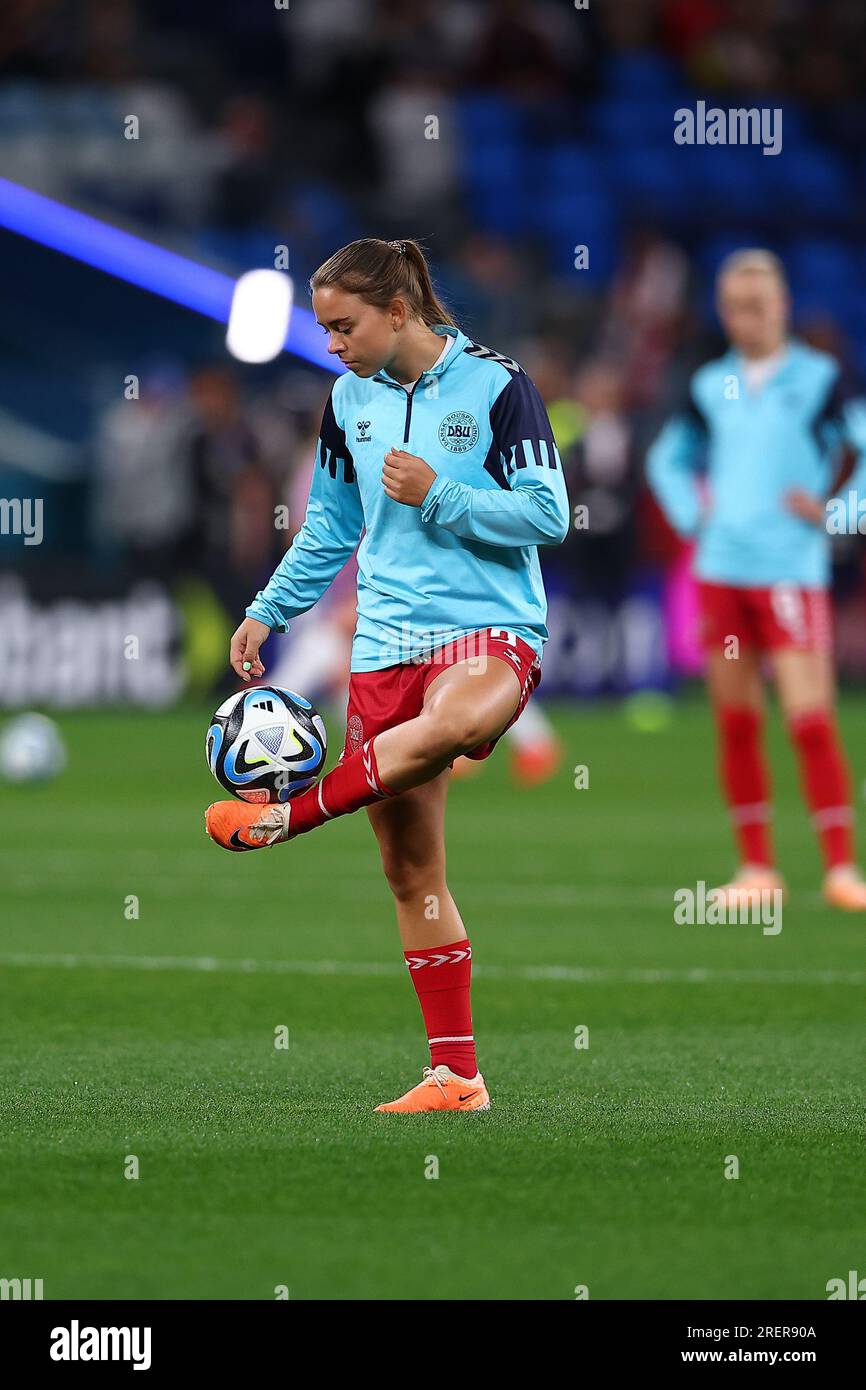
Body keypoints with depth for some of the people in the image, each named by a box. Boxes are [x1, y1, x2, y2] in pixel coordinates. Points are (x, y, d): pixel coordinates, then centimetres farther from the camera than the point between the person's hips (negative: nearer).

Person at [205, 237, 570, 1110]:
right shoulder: (350, 400, 12)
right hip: (385, 644, 6)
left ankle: (282, 817, -27)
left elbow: (547, 516, -8)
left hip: (490, 627, -6)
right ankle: (455, 1076, 8)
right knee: (410, 874, 3)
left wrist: (437, 498, -14)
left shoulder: (494, 385, -6)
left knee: (452, 724, -43)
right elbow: (330, 528, 24)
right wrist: (269, 611, 16)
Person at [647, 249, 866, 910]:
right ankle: (757, 864, 13)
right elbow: (668, 458, 27)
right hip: (720, 571, 5)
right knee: (736, 723, 5)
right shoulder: (711, 386, 12)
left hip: (792, 573, -5)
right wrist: (692, 515, 13)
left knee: (810, 719, -12)